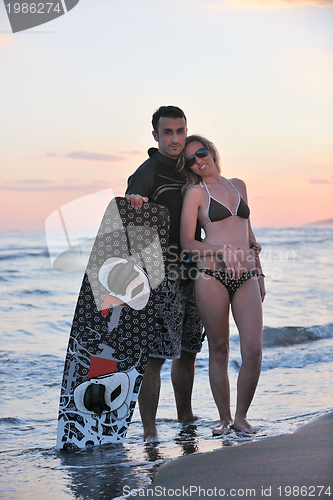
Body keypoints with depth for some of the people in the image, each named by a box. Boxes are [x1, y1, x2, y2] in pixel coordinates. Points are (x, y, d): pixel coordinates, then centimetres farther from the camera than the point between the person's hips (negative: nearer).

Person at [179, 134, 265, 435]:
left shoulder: (238, 185, 19)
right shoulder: (196, 191, 5)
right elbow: (187, 243, -1)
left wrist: (260, 274, 22)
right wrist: (219, 251, -17)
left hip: (245, 278, 4)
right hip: (212, 276, -3)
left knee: (254, 351, -8)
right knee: (219, 351, 2)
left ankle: (241, 416, 8)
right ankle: (224, 419, 15)